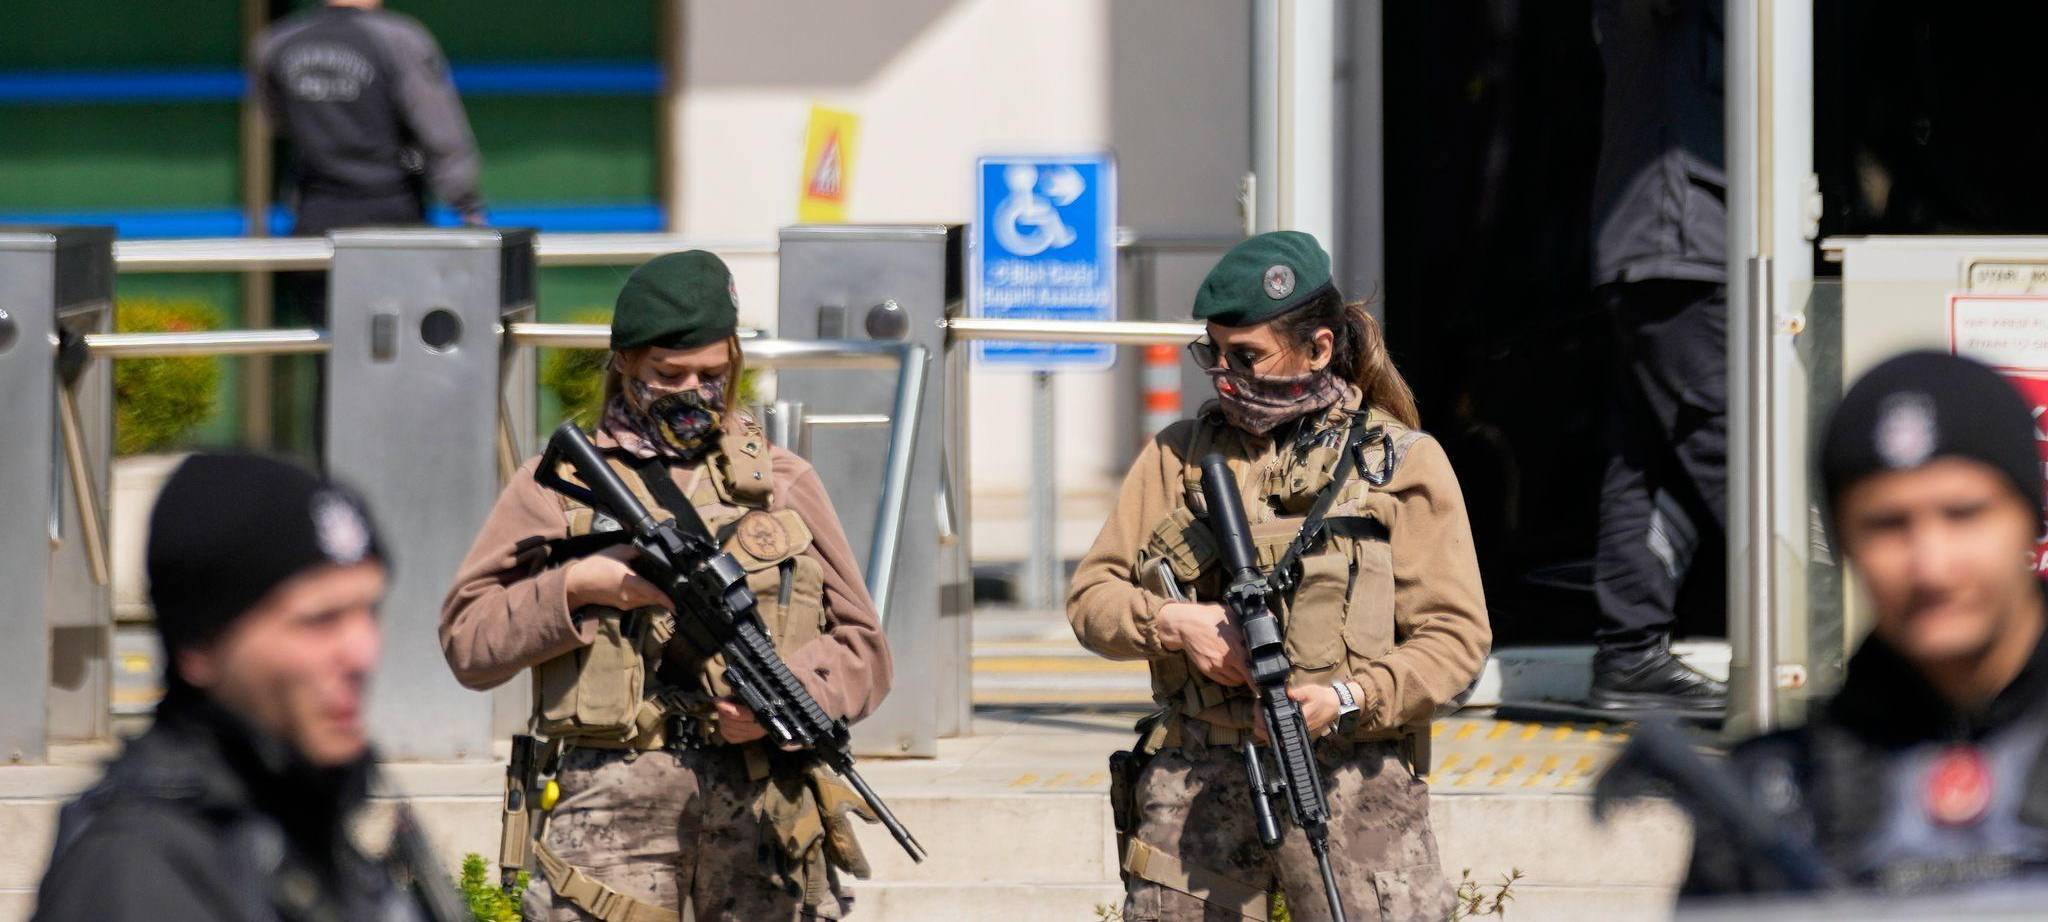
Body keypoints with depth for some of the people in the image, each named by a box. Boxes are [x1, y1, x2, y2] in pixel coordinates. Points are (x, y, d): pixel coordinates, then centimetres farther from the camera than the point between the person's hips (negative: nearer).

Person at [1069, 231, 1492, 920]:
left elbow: (1456, 635, 0)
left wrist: (1346, 699, -16)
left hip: (1352, 784, -2)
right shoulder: (1177, 455, 14)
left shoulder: (1404, 462, 5)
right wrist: (1175, 623, -8)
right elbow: (1090, 598, 13)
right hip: (1193, 786, 2)